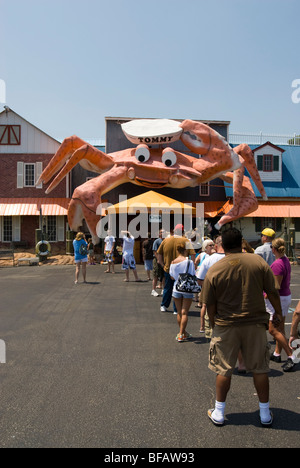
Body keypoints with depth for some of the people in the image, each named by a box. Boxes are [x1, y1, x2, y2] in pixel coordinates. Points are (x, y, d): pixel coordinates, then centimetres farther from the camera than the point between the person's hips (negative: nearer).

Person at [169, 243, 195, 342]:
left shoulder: (173, 263, -2)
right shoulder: (189, 262, -12)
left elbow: (172, 277, 3)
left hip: (176, 289, 3)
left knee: (179, 312, 13)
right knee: (184, 313, 3)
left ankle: (183, 332, 25)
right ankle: (181, 335, 3)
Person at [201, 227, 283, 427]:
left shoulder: (214, 270, -8)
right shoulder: (258, 261, -7)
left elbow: (210, 305, -3)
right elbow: (272, 292, -1)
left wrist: (214, 324, 13)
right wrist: (278, 312, 15)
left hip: (226, 326, -1)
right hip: (255, 323, 1)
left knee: (224, 370, 12)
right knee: (260, 369, 16)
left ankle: (219, 413, 24)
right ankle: (265, 414, 29)